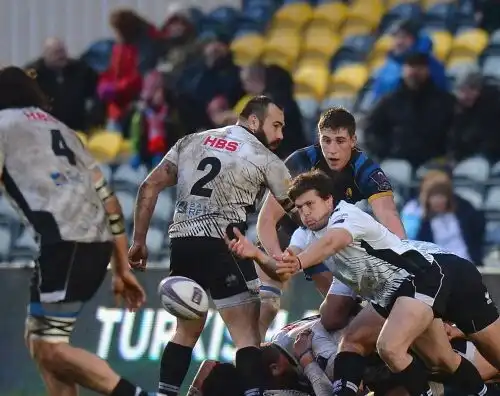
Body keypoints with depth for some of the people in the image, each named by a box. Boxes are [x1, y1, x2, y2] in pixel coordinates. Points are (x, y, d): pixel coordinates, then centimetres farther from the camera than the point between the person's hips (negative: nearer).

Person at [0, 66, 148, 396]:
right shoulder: (60, 129, 30)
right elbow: (107, 198, 24)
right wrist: (122, 269, 24)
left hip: (65, 240, -8)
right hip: (99, 241, 8)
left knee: (50, 350, -8)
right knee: (38, 339, 16)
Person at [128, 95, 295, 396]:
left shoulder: (191, 142, 18)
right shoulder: (265, 159, 5)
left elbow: (149, 188, 12)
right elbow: (297, 208, 11)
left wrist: (139, 242, 15)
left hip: (182, 243, 5)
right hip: (221, 245, -5)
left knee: (188, 329, 21)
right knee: (247, 334, -2)